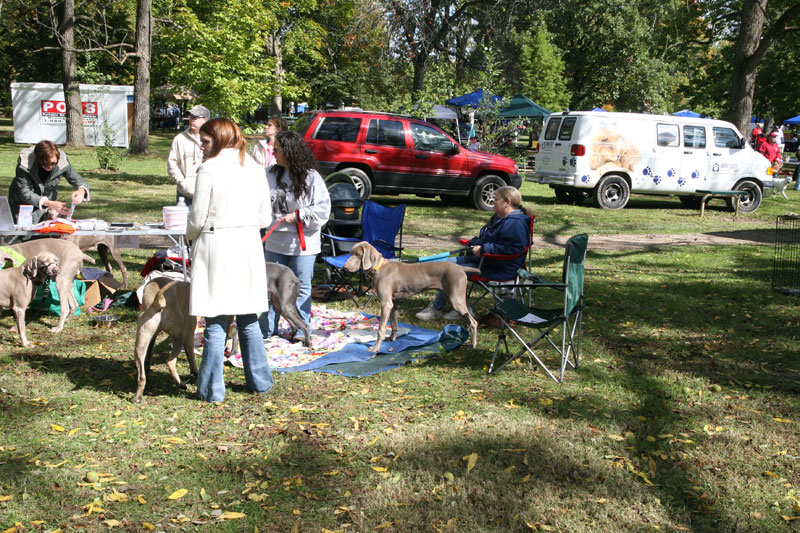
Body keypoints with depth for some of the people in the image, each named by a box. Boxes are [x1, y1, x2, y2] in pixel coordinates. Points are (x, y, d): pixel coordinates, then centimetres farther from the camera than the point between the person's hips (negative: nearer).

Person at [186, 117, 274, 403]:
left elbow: (198, 217, -8)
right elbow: (265, 218, 10)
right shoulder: (255, 169, 8)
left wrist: (191, 238, 11)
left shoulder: (209, 169, -9)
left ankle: (212, 390, 7)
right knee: (249, 319, 16)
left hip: (216, 245, -5)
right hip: (248, 244, 5)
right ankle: (260, 381, 23)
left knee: (215, 323, 0)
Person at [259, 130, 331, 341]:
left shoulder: (311, 177, -11)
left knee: (302, 287, 6)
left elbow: (323, 209, -11)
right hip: (275, 242, 5)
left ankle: (301, 331, 18)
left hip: (302, 244, -4)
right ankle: (266, 330, 22)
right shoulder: (271, 174, 3)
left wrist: (297, 217, -16)